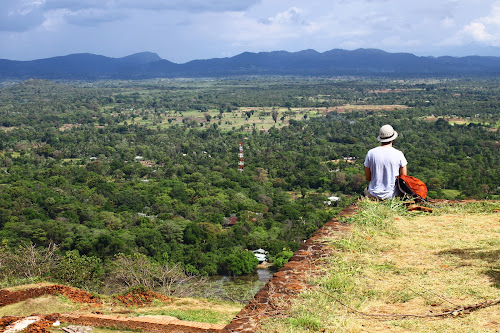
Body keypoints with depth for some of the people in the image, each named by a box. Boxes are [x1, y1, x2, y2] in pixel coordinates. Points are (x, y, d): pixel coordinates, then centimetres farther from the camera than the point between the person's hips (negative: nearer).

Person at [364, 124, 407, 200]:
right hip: (392, 195, -1)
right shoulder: (399, 154, -11)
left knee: (366, 190, 36)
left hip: (374, 195, 1)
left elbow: (368, 177, 0)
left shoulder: (371, 153, -8)